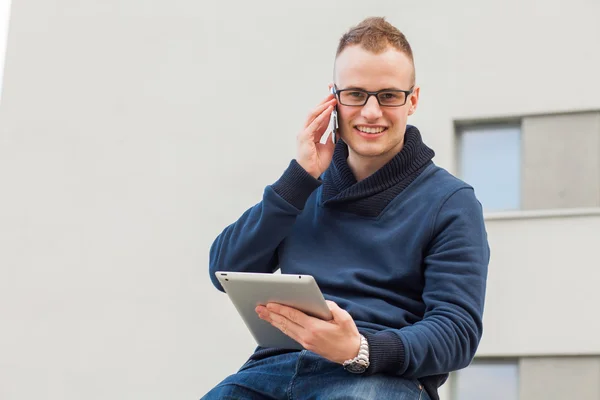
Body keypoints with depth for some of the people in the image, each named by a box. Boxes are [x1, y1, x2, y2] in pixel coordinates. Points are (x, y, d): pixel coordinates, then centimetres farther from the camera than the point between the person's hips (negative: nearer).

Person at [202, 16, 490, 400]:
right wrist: (300, 177, 3)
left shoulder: (451, 201, 7)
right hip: (277, 365, 4)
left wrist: (360, 350, -21)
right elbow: (227, 273, 10)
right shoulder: (307, 187, 20)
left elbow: (458, 329, -2)